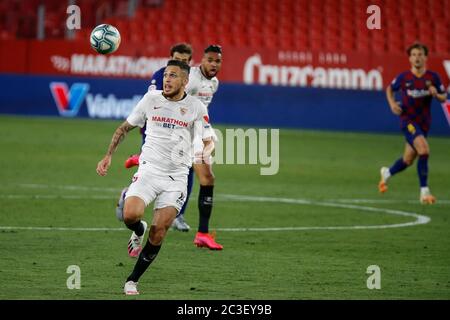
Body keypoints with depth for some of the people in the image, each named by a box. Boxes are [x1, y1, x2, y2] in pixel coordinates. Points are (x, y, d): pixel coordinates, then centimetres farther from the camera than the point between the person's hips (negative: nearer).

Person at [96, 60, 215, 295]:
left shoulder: (196, 107, 1)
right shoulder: (150, 100, 4)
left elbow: (208, 140, 6)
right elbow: (124, 128, 16)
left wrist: (206, 151, -18)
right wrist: (108, 156, 7)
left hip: (176, 177, 0)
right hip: (149, 170, 0)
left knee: (158, 233, -10)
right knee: (130, 215, -25)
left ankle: (132, 280, 5)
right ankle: (138, 232, 13)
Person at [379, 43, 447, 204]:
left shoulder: (433, 77, -4)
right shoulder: (403, 77, -8)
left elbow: (444, 97, 5)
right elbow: (390, 89, 11)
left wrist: (436, 94, -17)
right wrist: (392, 103, -7)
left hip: (424, 122, 4)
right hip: (408, 120, -4)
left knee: (408, 160, 14)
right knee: (424, 150, -26)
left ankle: (387, 173, 46)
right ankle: (424, 191, -18)